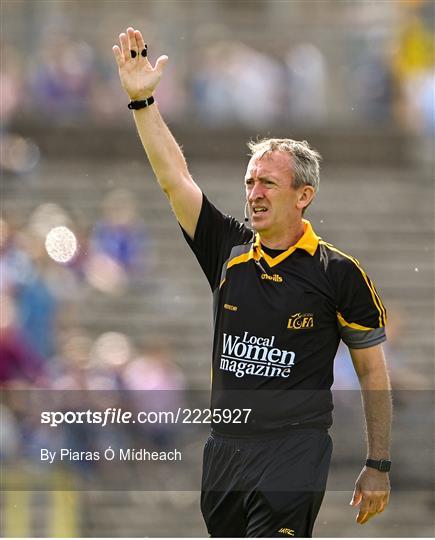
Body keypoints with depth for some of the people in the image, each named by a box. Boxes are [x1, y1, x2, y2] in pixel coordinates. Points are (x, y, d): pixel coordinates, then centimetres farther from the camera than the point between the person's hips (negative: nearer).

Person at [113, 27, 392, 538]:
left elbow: (372, 372, 3)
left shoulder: (339, 273, -2)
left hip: (294, 451, -5)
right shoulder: (229, 251, 9)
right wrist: (142, 100, -5)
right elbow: (174, 179, 4)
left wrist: (378, 467, 1)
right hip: (224, 448, 6)